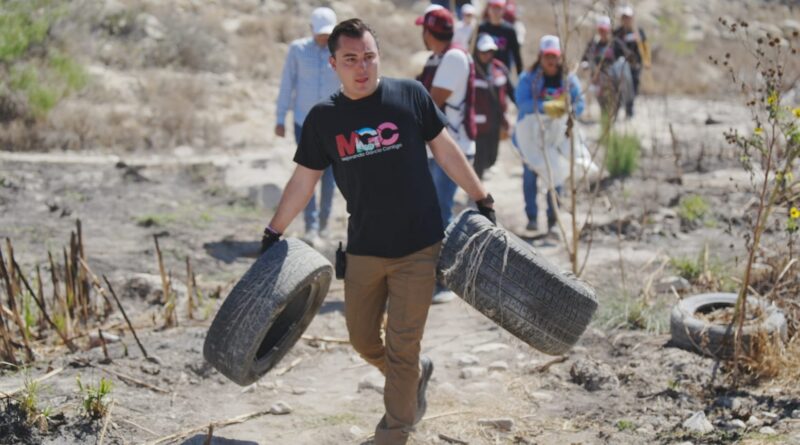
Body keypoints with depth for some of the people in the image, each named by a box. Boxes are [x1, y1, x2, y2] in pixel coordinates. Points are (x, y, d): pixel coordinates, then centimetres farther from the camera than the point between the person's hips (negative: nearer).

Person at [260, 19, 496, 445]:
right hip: (363, 249, 3)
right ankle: (416, 375, 43)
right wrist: (273, 233, 12)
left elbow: (445, 150, 2)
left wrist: (481, 199, 4)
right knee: (362, 338, 13)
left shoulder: (409, 95, -7)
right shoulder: (323, 117, 0)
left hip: (417, 249, -3)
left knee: (401, 347, 1)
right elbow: (303, 180, 9)